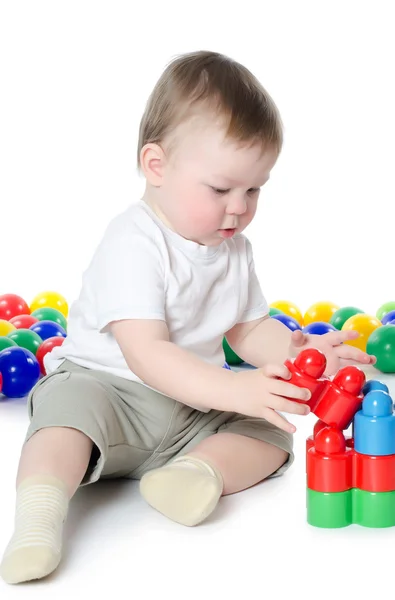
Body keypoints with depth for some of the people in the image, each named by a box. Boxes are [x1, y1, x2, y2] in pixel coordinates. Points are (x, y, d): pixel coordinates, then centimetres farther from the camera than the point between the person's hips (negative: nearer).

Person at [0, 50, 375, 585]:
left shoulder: (234, 249, 5)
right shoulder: (133, 243, -20)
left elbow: (249, 329, 14)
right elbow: (145, 354, -29)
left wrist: (302, 351, -9)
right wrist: (233, 390, -40)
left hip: (194, 406, 7)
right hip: (102, 382, -6)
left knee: (270, 433, -11)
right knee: (69, 407, -36)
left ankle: (198, 471, -33)